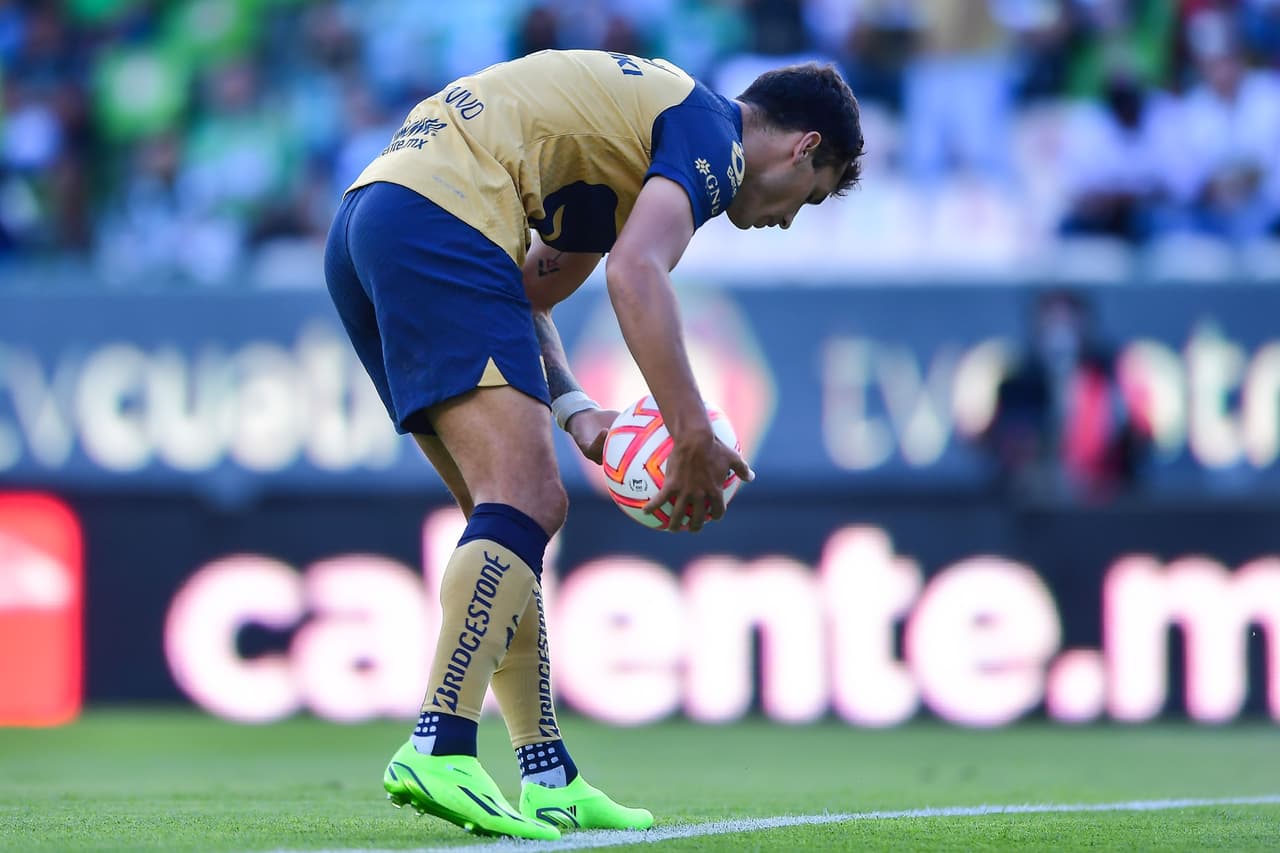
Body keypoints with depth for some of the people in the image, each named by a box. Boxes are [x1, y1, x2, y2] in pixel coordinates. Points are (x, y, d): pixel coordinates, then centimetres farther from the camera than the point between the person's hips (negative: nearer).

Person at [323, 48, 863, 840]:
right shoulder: (712, 133, 0)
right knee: (527, 500, -17)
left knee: (520, 508, 12)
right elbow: (636, 272, -18)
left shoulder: (640, 107, 30)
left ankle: (549, 781, 11)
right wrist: (695, 435, -19)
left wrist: (573, 408, 15)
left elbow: (521, 294, 28)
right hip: (438, 218, -10)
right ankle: (440, 749, -31)